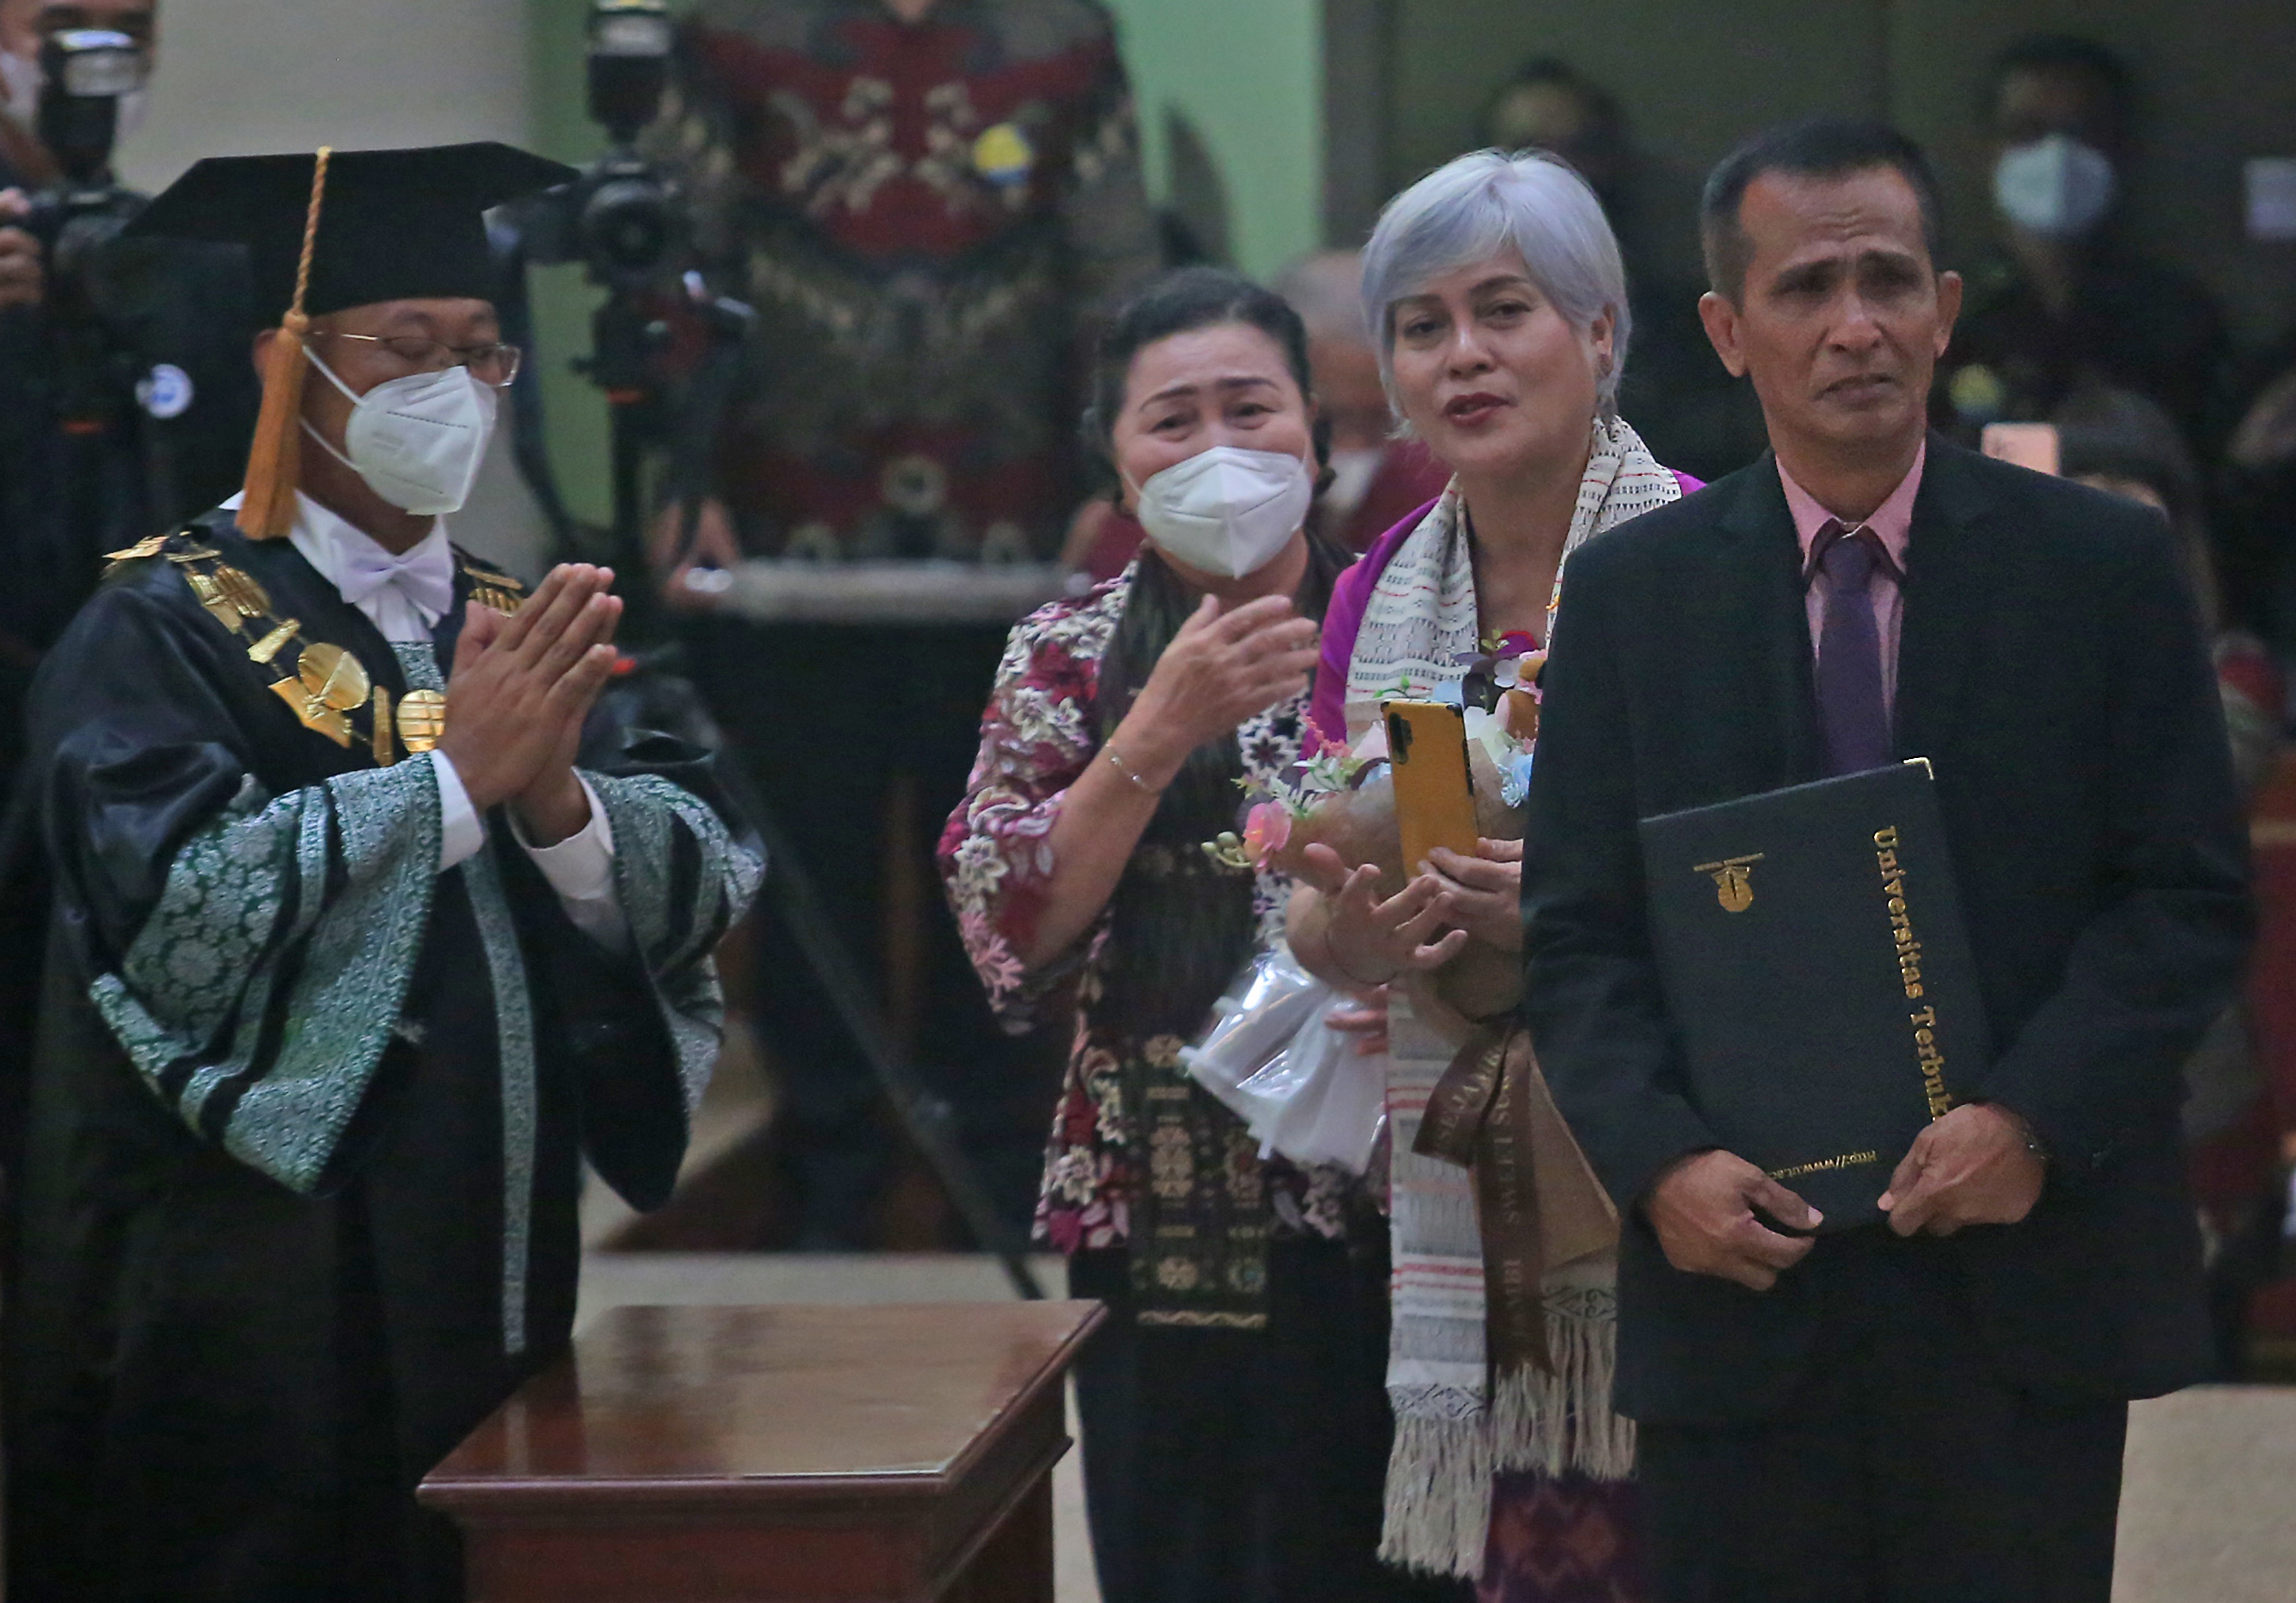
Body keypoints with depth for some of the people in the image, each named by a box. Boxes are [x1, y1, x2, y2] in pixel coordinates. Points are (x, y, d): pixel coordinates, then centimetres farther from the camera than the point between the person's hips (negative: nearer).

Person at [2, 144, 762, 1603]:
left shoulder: (515, 631, 13)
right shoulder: (168, 636, -5)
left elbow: (700, 892, 2)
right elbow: (180, 918, -20)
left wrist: (556, 797, -17)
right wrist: (459, 778, -19)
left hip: (499, 1299, 6)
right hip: (264, 1317, -6)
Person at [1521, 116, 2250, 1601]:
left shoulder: (2105, 565, 3)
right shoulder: (1631, 591, 7)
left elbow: (2192, 895, 0)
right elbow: (1578, 935, 5)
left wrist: (2032, 1118, -14)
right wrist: (1662, 1159, -12)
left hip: (2029, 1274, -1)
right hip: (1739, 1272, 1)